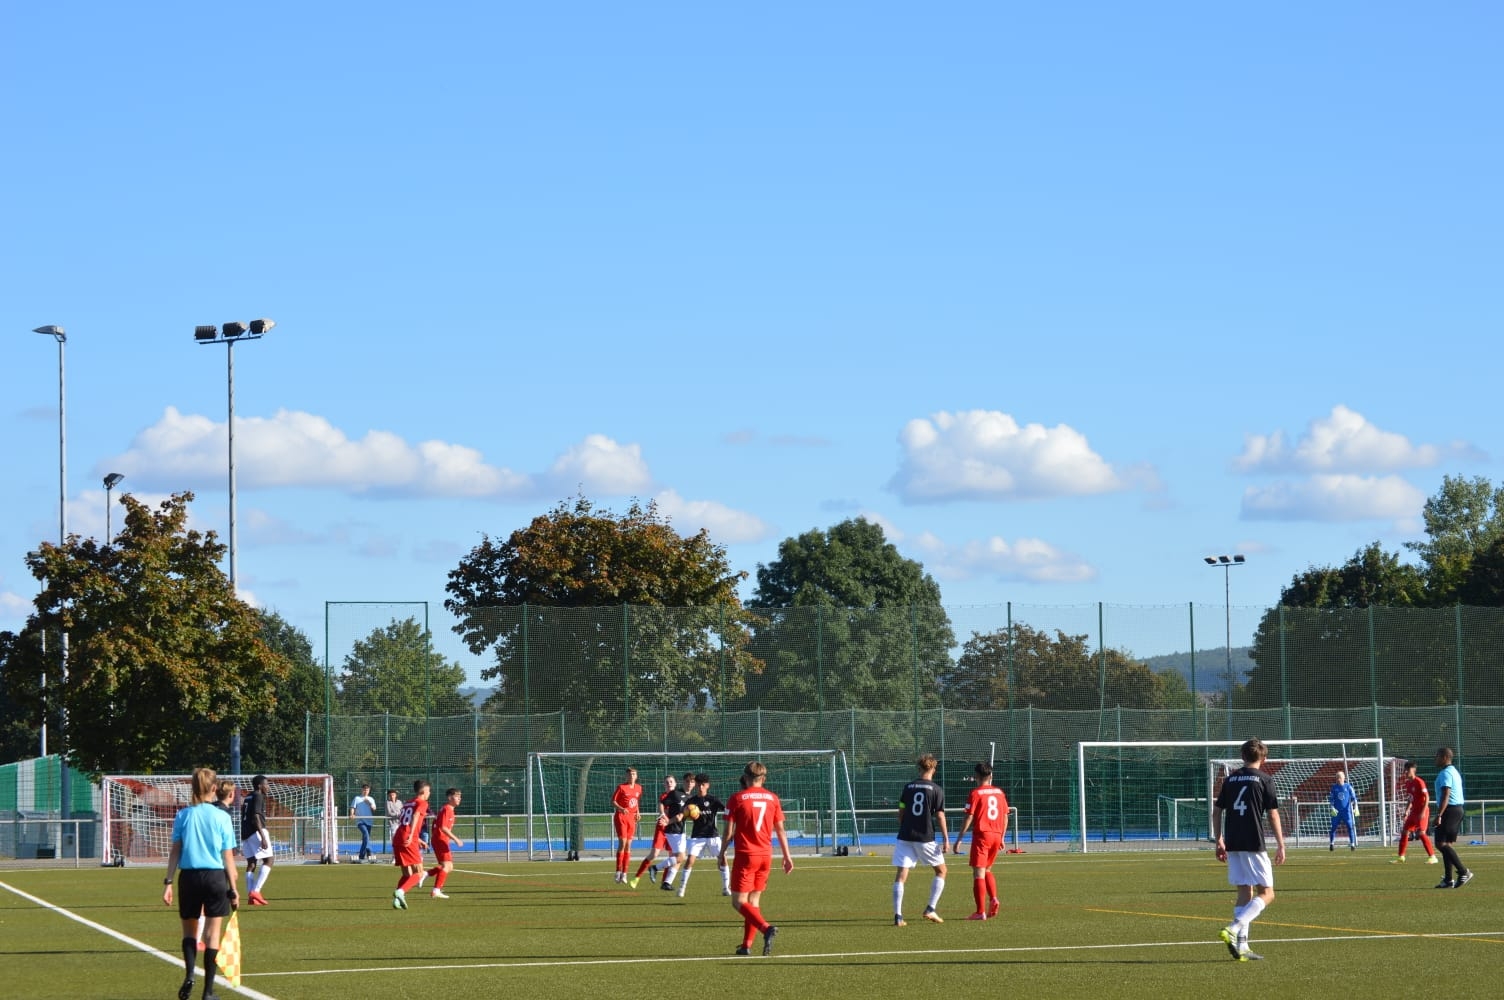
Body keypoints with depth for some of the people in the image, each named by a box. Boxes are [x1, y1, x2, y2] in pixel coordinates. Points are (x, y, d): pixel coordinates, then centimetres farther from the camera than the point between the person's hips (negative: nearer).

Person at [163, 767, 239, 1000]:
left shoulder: (183, 815, 1)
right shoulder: (222, 817, -3)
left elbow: (175, 851, -1)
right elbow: (228, 857, -1)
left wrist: (168, 882, 1)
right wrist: (233, 890, 3)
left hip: (189, 876, 1)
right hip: (215, 876, -1)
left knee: (189, 931, 17)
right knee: (212, 933, 5)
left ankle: (189, 974, -7)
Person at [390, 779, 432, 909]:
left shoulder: (408, 803, 25)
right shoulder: (422, 803, 2)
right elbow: (415, 817, -17)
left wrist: (417, 839, 39)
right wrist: (411, 836, -30)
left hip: (397, 839, 8)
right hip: (409, 841, -8)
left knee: (407, 874, 15)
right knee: (419, 873, -5)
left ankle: (397, 900, -1)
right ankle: (400, 892, -26)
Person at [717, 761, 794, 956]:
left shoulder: (737, 799, -6)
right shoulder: (772, 798, 5)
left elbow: (729, 832, -5)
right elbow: (780, 830, 7)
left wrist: (721, 853, 9)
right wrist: (787, 856, 13)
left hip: (745, 855, -5)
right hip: (766, 856, 5)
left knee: (739, 902, -4)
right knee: (754, 900, 14)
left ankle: (766, 928, -27)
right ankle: (747, 945, 12)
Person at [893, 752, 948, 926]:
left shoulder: (908, 787, 8)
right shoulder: (936, 790, -2)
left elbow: (901, 812, 12)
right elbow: (940, 815, -6)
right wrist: (945, 838, -2)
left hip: (905, 836, 3)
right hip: (925, 838, -3)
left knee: (900, 876, 1)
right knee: (941, 871, 15)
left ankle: (898, 916, -10)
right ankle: (931, 909, 6)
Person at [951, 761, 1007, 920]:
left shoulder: (975, 793, -7)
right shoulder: (999, 792, 9)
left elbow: (969, 819, -11)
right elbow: (1005, 817, 13)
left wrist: (959, 840, -7)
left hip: (981, 835, -6)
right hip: (996, 835, 6)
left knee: (978, 874, -3)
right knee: (987, 870, 22)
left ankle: (981, 912, -8)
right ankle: (994, 899, 1)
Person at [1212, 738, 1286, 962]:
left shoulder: (1230, 779, 12)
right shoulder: (1264, 780, -3)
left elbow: (1216, 811, 12)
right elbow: (1273, 815, -5)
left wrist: (1219, 842, 19)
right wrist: (1281, 845, 1)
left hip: (1232, 844, 6)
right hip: (1254, 844, -6)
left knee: (1244, 893, 12)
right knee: (1266, 893, 0)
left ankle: (1241, 946, 7)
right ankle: (1234, 929, -20)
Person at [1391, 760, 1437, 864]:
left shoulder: (1419, 782, -15)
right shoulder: (1408, 783, 10)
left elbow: (1427, 797, -18)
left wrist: (1423, 811, -23)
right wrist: (1407, 810, 14)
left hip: (1421, 811, -9)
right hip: (1413, 811, 9)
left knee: (1421, 833, -17)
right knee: (1404, 832, 9)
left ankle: (1433, 857, -13)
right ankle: (1401, 857, 19)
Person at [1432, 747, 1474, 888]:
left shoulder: (1446, 773, -13)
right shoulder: (1454, 772, 19)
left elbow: (1445, 796, -22)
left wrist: (1439, 815, -26)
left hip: (1449, 810, -10)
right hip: (1458, 809, 10)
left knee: (1441, 844, -12)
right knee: (1446, 844, 11)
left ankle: (1464, 872, -15)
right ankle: (1448, 880, 9)